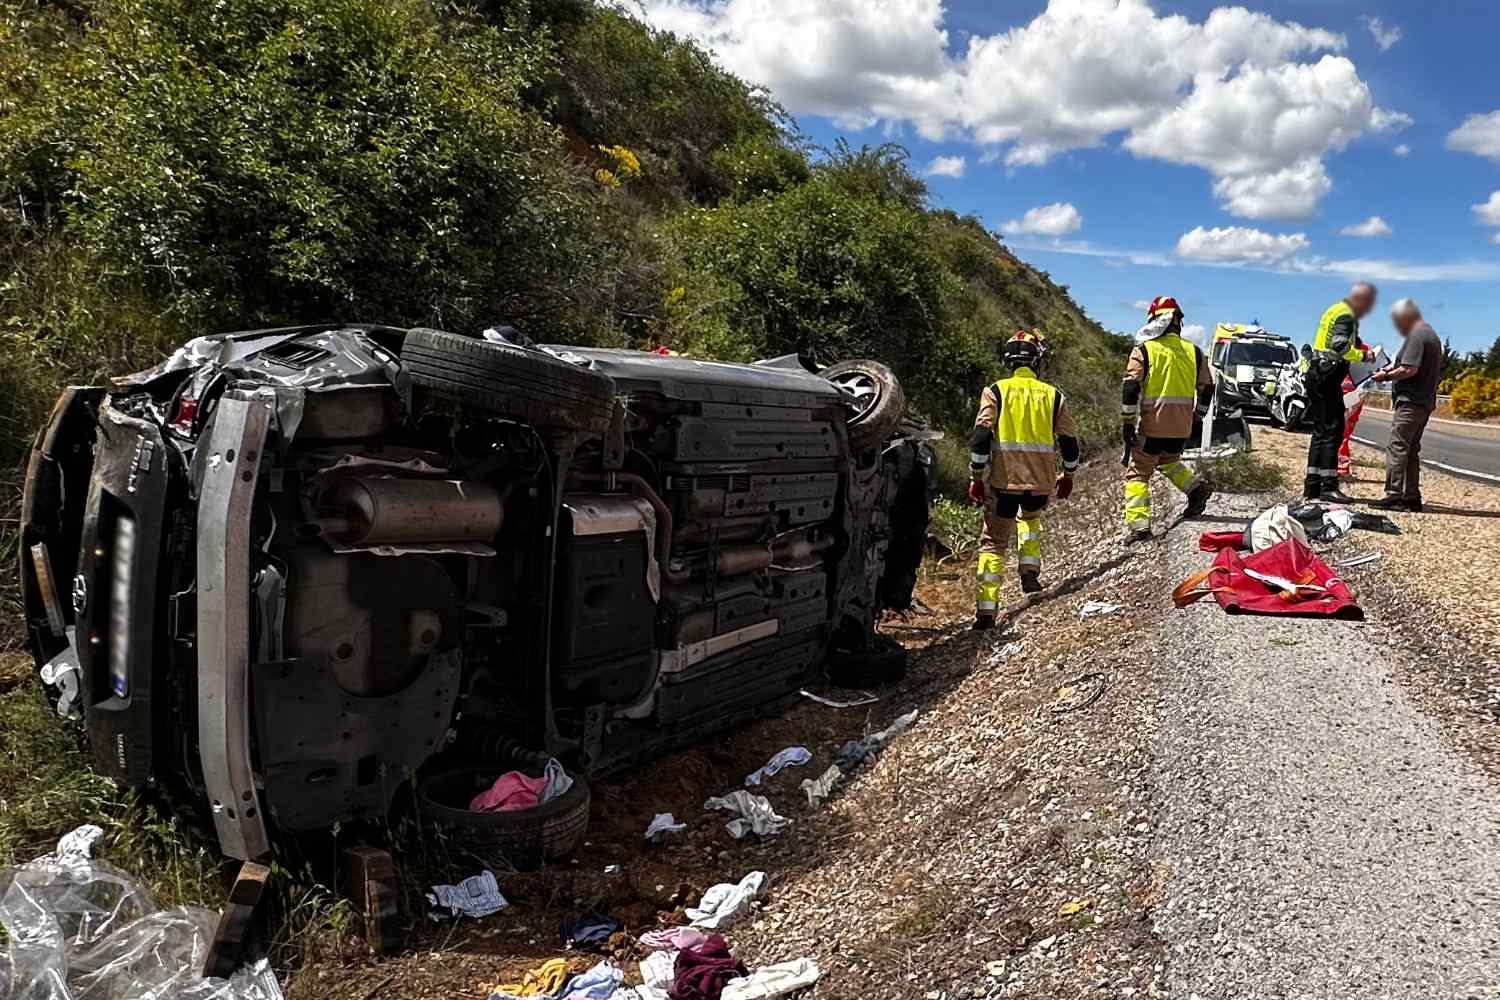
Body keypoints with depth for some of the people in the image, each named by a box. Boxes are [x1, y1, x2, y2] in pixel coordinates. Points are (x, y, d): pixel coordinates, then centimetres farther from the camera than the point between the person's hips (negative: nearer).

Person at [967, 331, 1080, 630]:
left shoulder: (995, 392, -2)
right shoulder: (1053, 395, 5)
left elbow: (981, 438, -10)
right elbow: (1069, 441, 10)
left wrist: (976, 478, -3)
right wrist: (1068, 476, 24)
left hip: (1003, 480, -2)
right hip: (1041, 481, 2)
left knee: (994, 541, 7)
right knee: (1031, 518, 35)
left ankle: (986, 610, -3)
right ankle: (1029, 572, 21)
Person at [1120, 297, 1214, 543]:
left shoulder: (1143, 351, -7)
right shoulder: (1194, 352, 8)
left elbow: (1130, 389, -13)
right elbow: (1207, 387, 16)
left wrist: (1127, 422, -9)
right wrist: (1198, 416, 28)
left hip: (1153, 425, -5)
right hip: (1182, 426, 5)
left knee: (1138, 474, 4)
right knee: (1168, 460, 31)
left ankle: (1138, 526, -4)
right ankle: (1196, 488, 11)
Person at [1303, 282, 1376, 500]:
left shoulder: (1336, 311, 20)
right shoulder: (1345, 316, -11)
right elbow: (1340, 346, -25)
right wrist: (1363, 356, -14)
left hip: (1317, 376, 10)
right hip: (1326, 377, -10)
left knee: (1321, 431, 12)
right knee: (1332, 430, -10)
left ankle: (1312, 485, 13)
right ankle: (1329, 486, -11)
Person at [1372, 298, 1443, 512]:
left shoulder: (1416, 335, -12)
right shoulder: (1431, 334, 21)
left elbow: (1409, 369, -21)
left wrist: (1387, 376, -7)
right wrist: (1392, 367, 14)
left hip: (1411, 402, -10)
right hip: (1425, 401, 10)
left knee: (1397, 447, -11)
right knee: (1412, 450, 13)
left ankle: (1394, 495, -14)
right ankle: (1412, 497, 15)